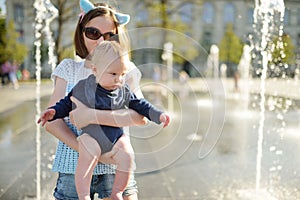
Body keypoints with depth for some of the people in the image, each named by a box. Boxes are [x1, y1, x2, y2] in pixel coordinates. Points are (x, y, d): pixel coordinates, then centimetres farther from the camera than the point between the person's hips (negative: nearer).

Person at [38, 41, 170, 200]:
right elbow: (66, 104, 8)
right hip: (91, 136, -2)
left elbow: (140, 105, 13)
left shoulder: (124, 92, 4)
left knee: (127, 155, -20)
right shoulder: (83, 88, -2)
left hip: (116, 137, 3)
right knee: (87, 156, -30)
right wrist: (53, 112, -8)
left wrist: (158, 115, 3)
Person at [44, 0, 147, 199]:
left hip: (115, 168, -1)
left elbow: (141, 116, -14)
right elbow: (52, 120, 0)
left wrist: (92, 115, -23)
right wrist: (80, 147, -15)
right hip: (73, 169, 1)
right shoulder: (69, 69, 7)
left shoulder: (126, 71, 2)